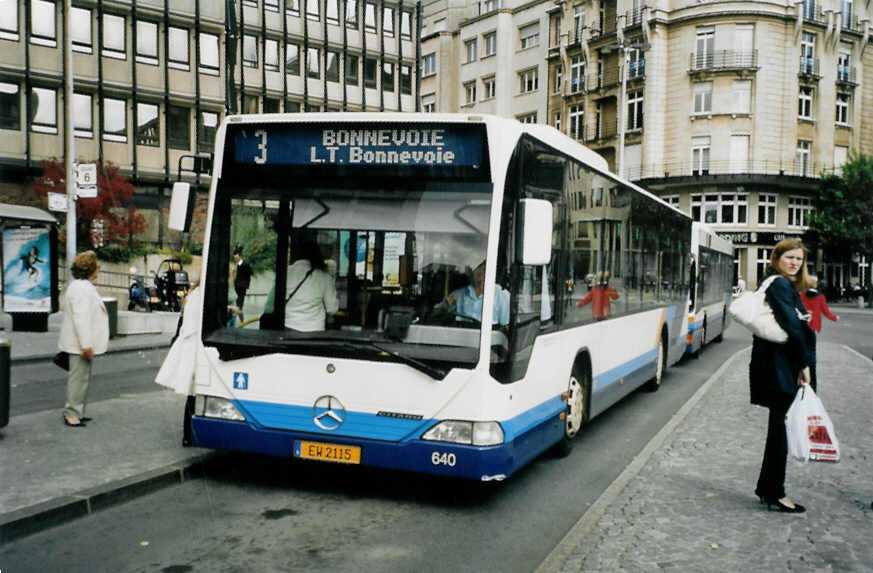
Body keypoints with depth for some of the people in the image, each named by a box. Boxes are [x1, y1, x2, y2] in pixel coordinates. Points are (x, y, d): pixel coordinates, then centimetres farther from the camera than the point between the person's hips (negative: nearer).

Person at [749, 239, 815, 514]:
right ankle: (774, 493, 4)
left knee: (779, 426, 14)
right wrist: (805, 363, -13)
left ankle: (767, 488, 22)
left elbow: (796, 324, 16)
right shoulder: (779, 285, -12)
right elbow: (792, 326, -18)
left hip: (782, 366, 10)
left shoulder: (788, 287, 19)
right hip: (779, 367, -10)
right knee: (781, 427, -4)